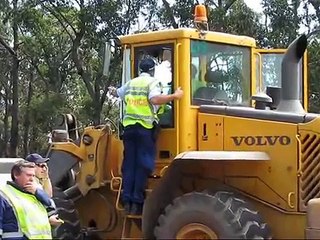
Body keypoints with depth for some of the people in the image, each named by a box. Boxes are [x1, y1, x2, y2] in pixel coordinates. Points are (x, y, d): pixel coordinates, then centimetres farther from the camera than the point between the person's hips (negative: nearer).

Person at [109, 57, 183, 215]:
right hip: (145, 127, -5)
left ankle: (127, 201, 6)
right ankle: (137, 202, -6)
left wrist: (112, 90, 56)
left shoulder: (131, 83, 16)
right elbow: (155, 99, -22)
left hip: (129, 127, 6)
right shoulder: (152, 82, -2)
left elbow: (117, 93, 34)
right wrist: (175, 96, -17)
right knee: (142, 165, -3)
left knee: (129, 164, 8)